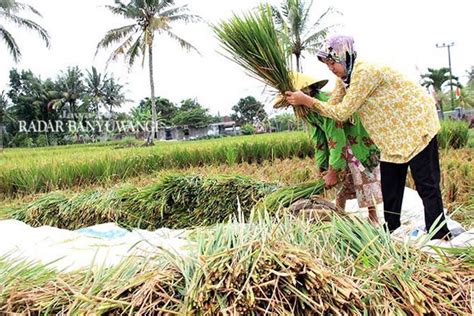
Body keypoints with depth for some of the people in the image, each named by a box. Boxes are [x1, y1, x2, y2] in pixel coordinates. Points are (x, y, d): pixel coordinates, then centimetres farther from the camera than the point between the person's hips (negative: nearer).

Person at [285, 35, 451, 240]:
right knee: (389, 185, 11)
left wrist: (306, 100, -23)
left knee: (426, 184, -7)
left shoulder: (365, 72, -27)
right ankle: (391, 232, 21)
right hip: (394, 133, 10)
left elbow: (342, 112, -25)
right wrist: (303, 102, -9)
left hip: (415, 124, -9)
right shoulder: (345, 76, 3)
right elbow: (331, 106, 3)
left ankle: (439, 238, 0)